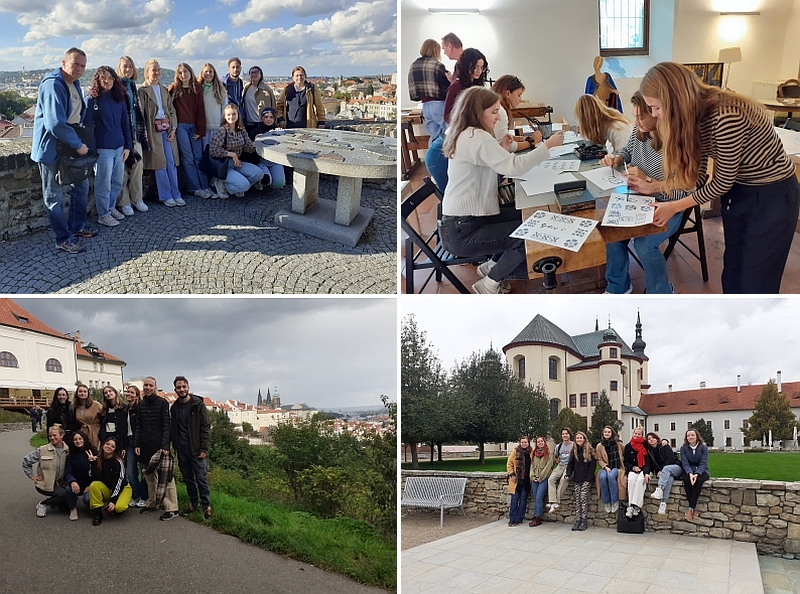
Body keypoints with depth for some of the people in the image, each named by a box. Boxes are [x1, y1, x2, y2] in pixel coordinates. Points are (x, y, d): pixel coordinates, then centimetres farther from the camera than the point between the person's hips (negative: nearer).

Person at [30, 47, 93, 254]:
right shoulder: (53, 84, -21)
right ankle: (63, 238, 8)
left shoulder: (75, 83, 9)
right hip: (52, 147, -9)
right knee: (54, 195, 1)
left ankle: (76, 225, 35)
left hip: (71, 144, 9)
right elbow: (55, 123, -29)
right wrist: (78, 144, -21)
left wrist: (80, 141, 10)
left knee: (81, 185, 18)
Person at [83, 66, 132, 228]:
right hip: (102, 149, -5)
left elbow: (126, 124, 13)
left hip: (119, 148, 5)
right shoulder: (91, 100, -5)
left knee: (118, 182, 12)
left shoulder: (119, 99, 10)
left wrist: (128, 146, 6)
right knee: (104, 183, 1)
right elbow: (87, 126, -7)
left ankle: (111, 208, 30)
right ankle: (103, 214, 12)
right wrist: (92, 150, -12)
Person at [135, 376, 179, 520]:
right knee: (149, 476, 10)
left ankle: (171, 508, -6)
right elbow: (138, 426, 14)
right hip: (145, 447, 5)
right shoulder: (141, 405, 13)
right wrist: (136, 444, 3)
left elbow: (166, 426, -7)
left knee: (165, 476, -8)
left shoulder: (162, 403, -2)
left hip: (160, 446, -5)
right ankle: (152, 503, 22)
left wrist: (165, 446, -15)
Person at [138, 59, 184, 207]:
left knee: (171, 162, 4)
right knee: (160, 163, -3)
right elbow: (140, 113, -7)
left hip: (167, 129, 5)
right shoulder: (142, 91, -2)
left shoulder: (164, 90, 16)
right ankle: (165, 196, 5)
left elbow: (172, 111, 15)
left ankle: (175, 194, 9)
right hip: (153, 130, -5)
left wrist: (173, 128, 2)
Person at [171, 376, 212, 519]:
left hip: (196, 449, -5)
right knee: (188, 478, 12)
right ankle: (194, 502, 25)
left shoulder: (198, 404, -7)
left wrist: (204, 448, -14)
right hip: (182, 450, 5)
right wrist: (175, 446, 8)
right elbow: (173, 429, 14)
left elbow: (205, 427, -9)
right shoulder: (174, 407, 8)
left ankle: (206, 505, 5)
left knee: (201, 478, -3)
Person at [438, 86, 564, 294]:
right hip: (462, 232, -10)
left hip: (463, 221, 10)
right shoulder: (477, 138, -20)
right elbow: (514, 167, -28)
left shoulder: (465, 135, 11)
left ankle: (495, 266, 18)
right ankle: (489, 285, 6)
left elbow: (494, 165, 19)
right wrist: (548, 145, -19)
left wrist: (501, 149, 3)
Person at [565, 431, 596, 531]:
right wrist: (568, 475, -3)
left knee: (583, 498, -11)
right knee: (577, 499, 2)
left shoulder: (589, 450, -2)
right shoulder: (574, 451, 12)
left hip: (586, 479, -4)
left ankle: (584, 520, -6)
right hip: (576, 479, 5)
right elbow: (570, 464, 14)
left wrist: (588, 479, -12)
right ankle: (578, 520, 3)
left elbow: (593, 465, -5)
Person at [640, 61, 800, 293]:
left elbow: (721, 183, -22)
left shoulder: (726, 117, -32)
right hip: (737, 192, 8)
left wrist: (675, 207, -14)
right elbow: (697, 176, 0)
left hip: (772, 196, -8)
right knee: (732, 270, 18)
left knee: (757, 281, 3)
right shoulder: (696, 115, -5)